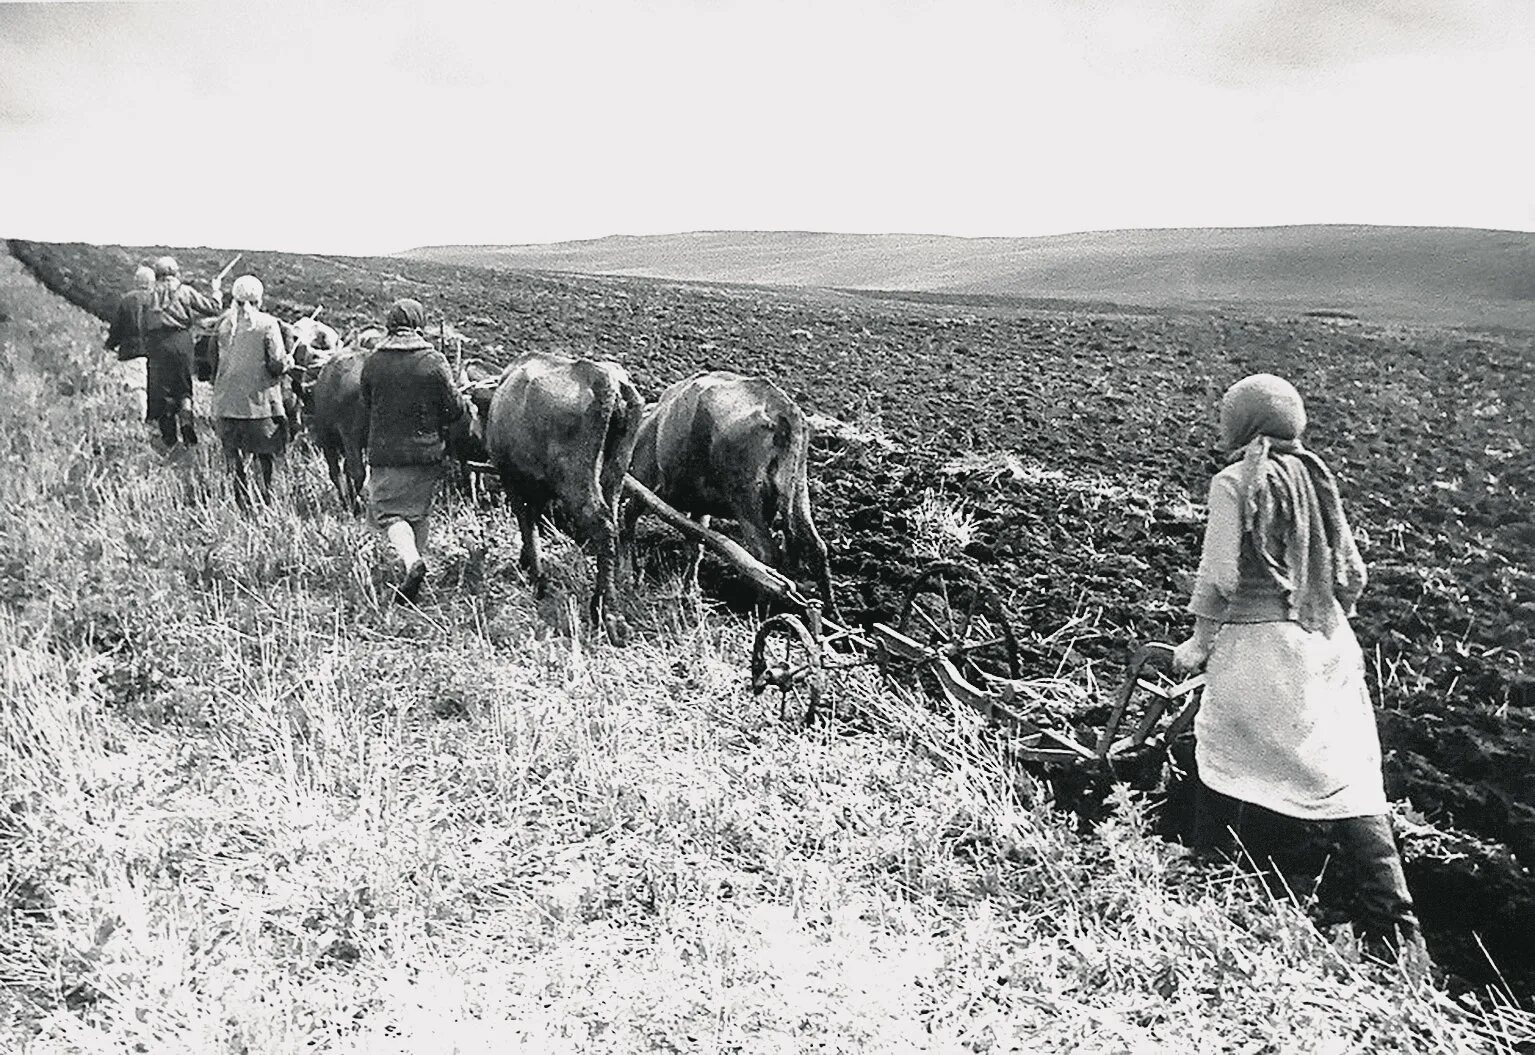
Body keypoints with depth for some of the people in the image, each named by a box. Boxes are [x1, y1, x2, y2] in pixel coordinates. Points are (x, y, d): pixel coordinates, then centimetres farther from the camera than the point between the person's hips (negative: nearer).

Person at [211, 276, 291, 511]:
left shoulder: (223, 323, 2)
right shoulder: (267, 324, -9)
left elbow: (212, 364, 8)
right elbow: (277, 365, -11)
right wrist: (288, 361, 8)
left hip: (227, 403, 3)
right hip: (260, 402, -3)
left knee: (234, 458, 10)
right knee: (265, 456, 7)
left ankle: (245, 505, 10)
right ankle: (266, 503, 7)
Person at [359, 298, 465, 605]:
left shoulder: (372, 363, -1)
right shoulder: (434, 361, -7)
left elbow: (365, 412, 8)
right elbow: (456, 409, -5)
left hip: (384, 452, 0)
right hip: (427, 451, 0)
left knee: (386, 511, 4)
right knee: (419, 513, 15)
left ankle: (412, 561, -18)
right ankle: (416, 560, 18)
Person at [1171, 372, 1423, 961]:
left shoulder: (1234, 482, -8)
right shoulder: (1316, 479, 9)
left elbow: (1220, 577, -13)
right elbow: (1351, 576, 12)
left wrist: (1199, 643, 0)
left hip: (1257, 648, -6)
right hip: (1327, 649, 6)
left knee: (1225, 768, 8)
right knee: (1349, 781, 5)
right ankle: (1394, 929, 4)